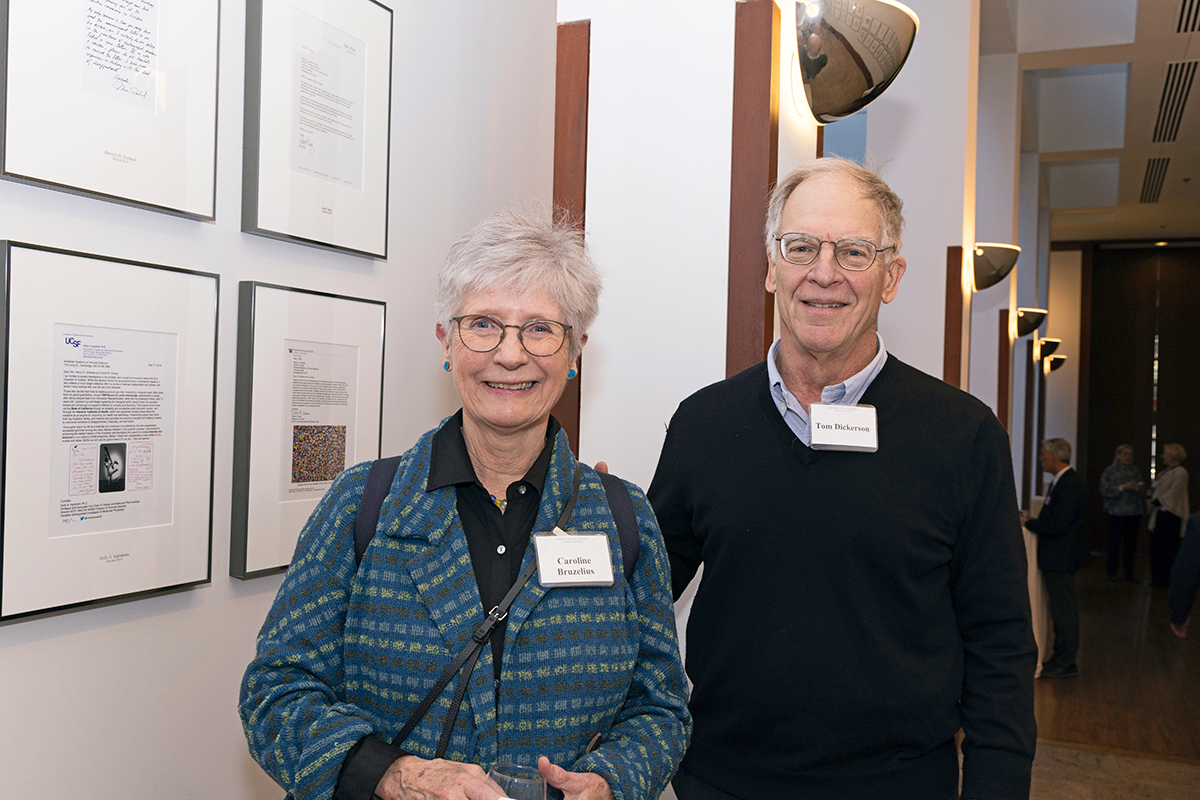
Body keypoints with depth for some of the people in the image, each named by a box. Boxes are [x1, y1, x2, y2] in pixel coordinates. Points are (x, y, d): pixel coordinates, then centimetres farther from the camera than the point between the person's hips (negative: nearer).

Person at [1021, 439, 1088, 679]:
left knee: (1064, 609, -1)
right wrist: (1031, 520, 4)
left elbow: (1058, 525, -26)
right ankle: (1061, 658, 27)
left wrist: (1028, 523, -17)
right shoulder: (1063, 481, 11)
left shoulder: (1068, 485, -22)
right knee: (1060, 608, 17)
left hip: (1061, 558, -11)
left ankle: (1065, 663, 8)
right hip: (1057, 557, 11)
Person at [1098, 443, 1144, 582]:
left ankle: (1129, 573, 15)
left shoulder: (1135, 471, 12)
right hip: (1116, 513, -4)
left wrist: (1139, 486, -7)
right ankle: (1112, 572, 7)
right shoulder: (1110, 471, -1)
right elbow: (1104, 490, -9)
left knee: (1131, 543, 6)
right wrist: (1123, 487, -17)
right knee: (1114, 543, -2)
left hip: (1134, 513, 4)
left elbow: (1143, 487, 16)